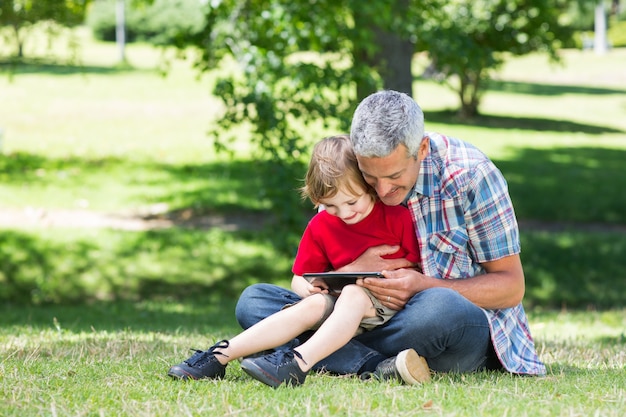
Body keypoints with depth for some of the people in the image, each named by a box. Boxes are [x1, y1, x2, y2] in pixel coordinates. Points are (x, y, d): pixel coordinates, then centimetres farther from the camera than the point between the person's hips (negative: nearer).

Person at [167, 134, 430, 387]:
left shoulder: (398, 217, -6)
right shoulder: (321, 226, 6)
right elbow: (298, 279, 14)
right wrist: (308, 287, -9)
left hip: (389, 303, -4)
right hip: (342, 303, 4)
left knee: (353, 294, -33)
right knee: (312, 305, -25)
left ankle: (299, 361, -55)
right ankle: (220, 355, -33)